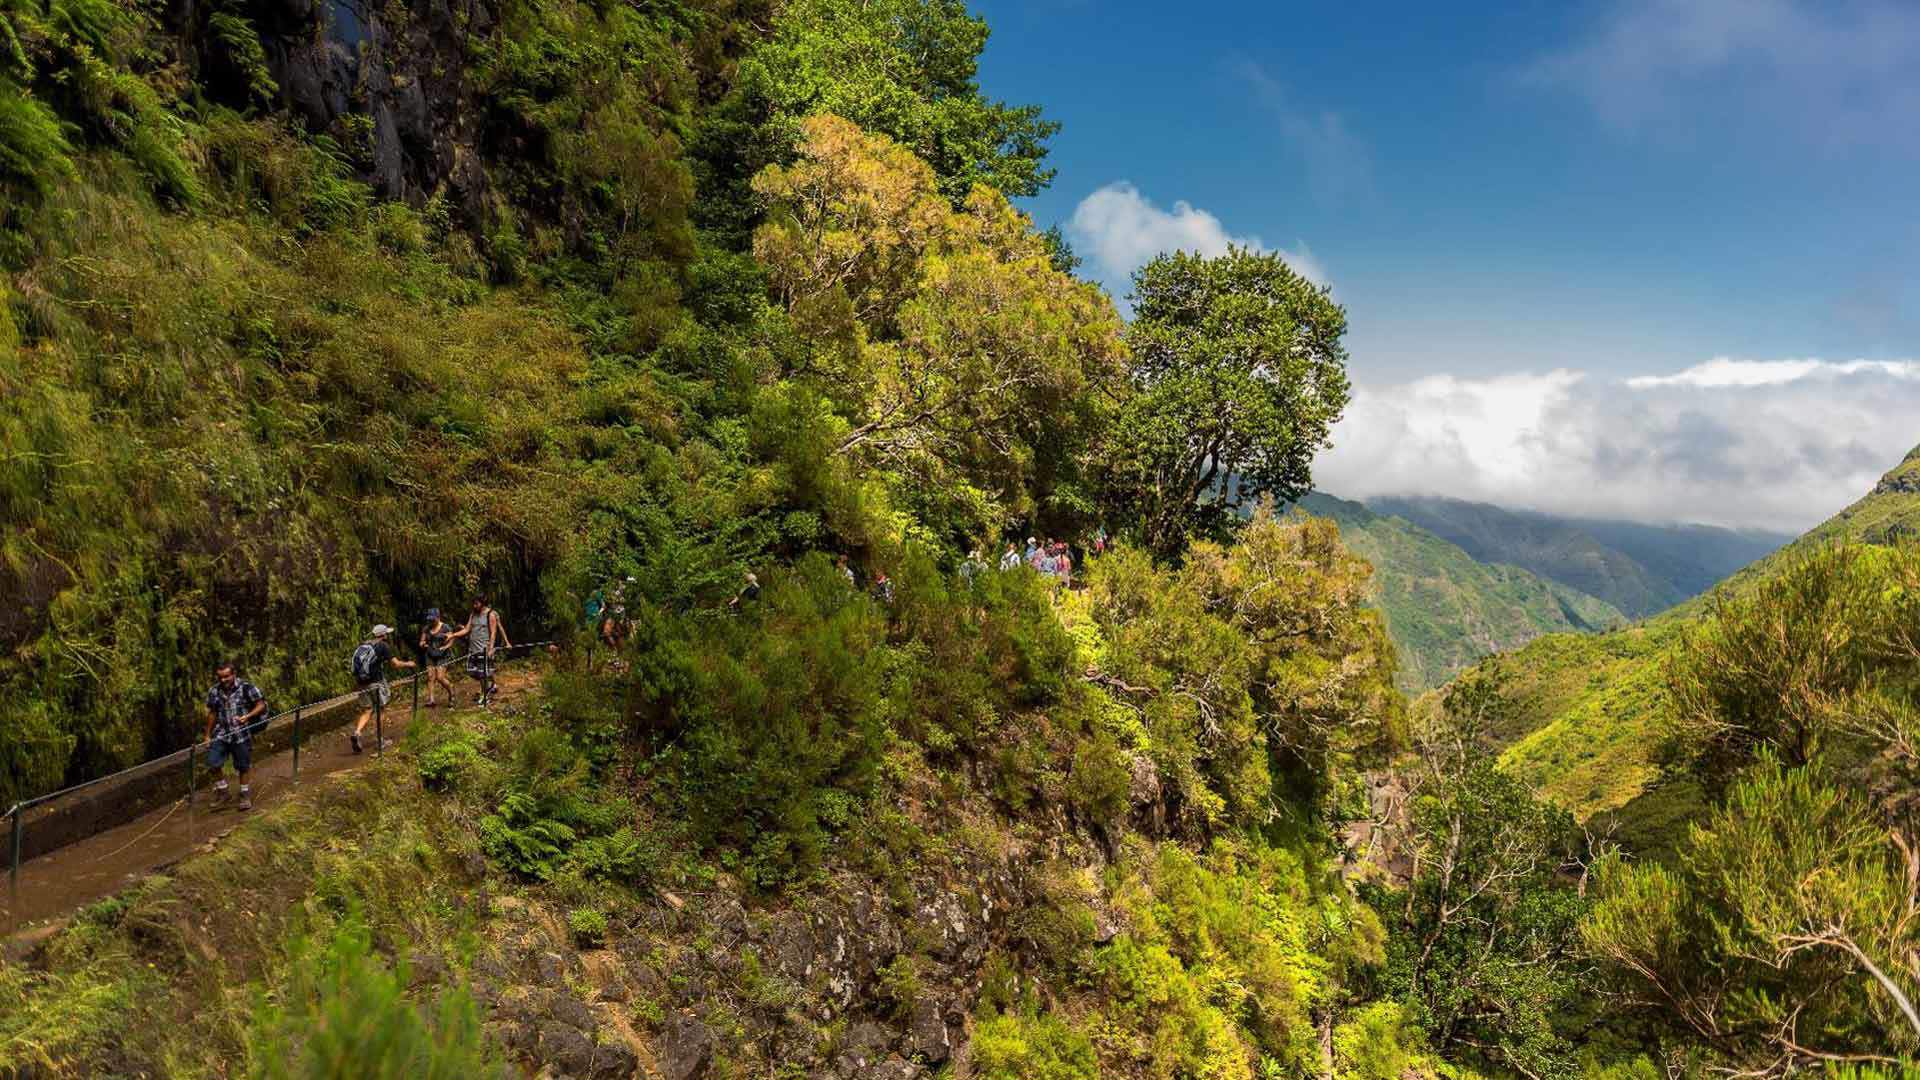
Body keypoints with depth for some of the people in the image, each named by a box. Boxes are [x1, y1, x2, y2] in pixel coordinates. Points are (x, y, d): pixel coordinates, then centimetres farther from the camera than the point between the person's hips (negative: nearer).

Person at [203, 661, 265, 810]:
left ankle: (245, 794, 26)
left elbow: (261, 705, -6)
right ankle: (222, 790, 17)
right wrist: (208, 735, 15)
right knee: (213, 762, -7)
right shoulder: (214, 691, 2)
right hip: (221, 733, 3)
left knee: (243, 766, 7)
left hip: (241, 734, -3)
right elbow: (212, 714, 13)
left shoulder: (246, 688, -10)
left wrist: (247, 717, -22)